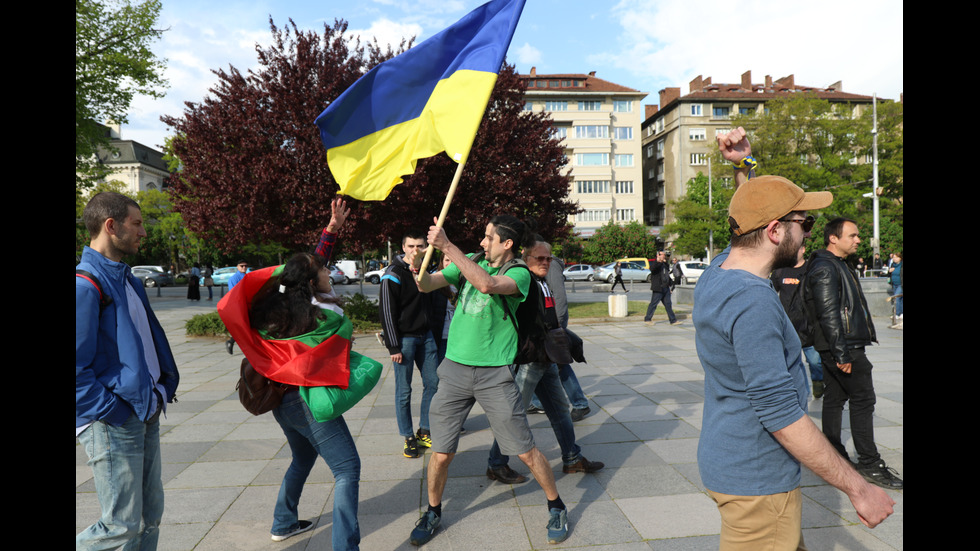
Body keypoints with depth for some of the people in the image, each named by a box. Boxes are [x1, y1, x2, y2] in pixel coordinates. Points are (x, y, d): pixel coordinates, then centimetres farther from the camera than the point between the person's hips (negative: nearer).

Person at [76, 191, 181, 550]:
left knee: (150, 517, 16)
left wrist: (164, 388, 12)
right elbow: (77, 371, -20)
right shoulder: (85, 284, -17)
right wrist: (115, 413, -16)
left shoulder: (126, 278, 13)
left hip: (146, 414, 9)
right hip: (112, 425, -9)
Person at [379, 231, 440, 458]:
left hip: (426, 336, 7)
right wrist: (394, 347, -15)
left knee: (433, 382, 9)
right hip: (404, 338, -7)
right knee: (404, 390, 1)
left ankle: (424, 431, 23)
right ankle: (409, 438, 13)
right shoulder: (393, 275, -10)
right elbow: (387, 313, -12)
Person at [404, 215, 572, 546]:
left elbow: (486, 284, -28)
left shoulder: (519, 274, -7)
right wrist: (418, 267, -20)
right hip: (455, 369, 4)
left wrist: (447, 246, -29)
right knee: (441, 453, 7)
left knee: (526, 451, 4)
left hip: (494, 374, -3)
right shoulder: (469, 262, 9)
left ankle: (556, 507, 28)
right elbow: (427, 285, 3)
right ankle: (433, 513, 32)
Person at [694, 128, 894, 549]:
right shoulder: (751, 302, -28)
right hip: (756, 482, -9)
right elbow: (781, 414, -27)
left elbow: (755, 216, 22)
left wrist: (744, 166, 8)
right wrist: (857, 488, -19)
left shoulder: (718, 271, 1)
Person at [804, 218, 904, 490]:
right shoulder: (825, 268, -16)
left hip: (843, 348, 10)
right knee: (863, 400, -5)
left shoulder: (837, 265, 19)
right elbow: (828, 315, -22)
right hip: (844, 348, -10)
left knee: (835, 398, 12)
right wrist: (842, 354, -23)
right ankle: (870, 464, 2)